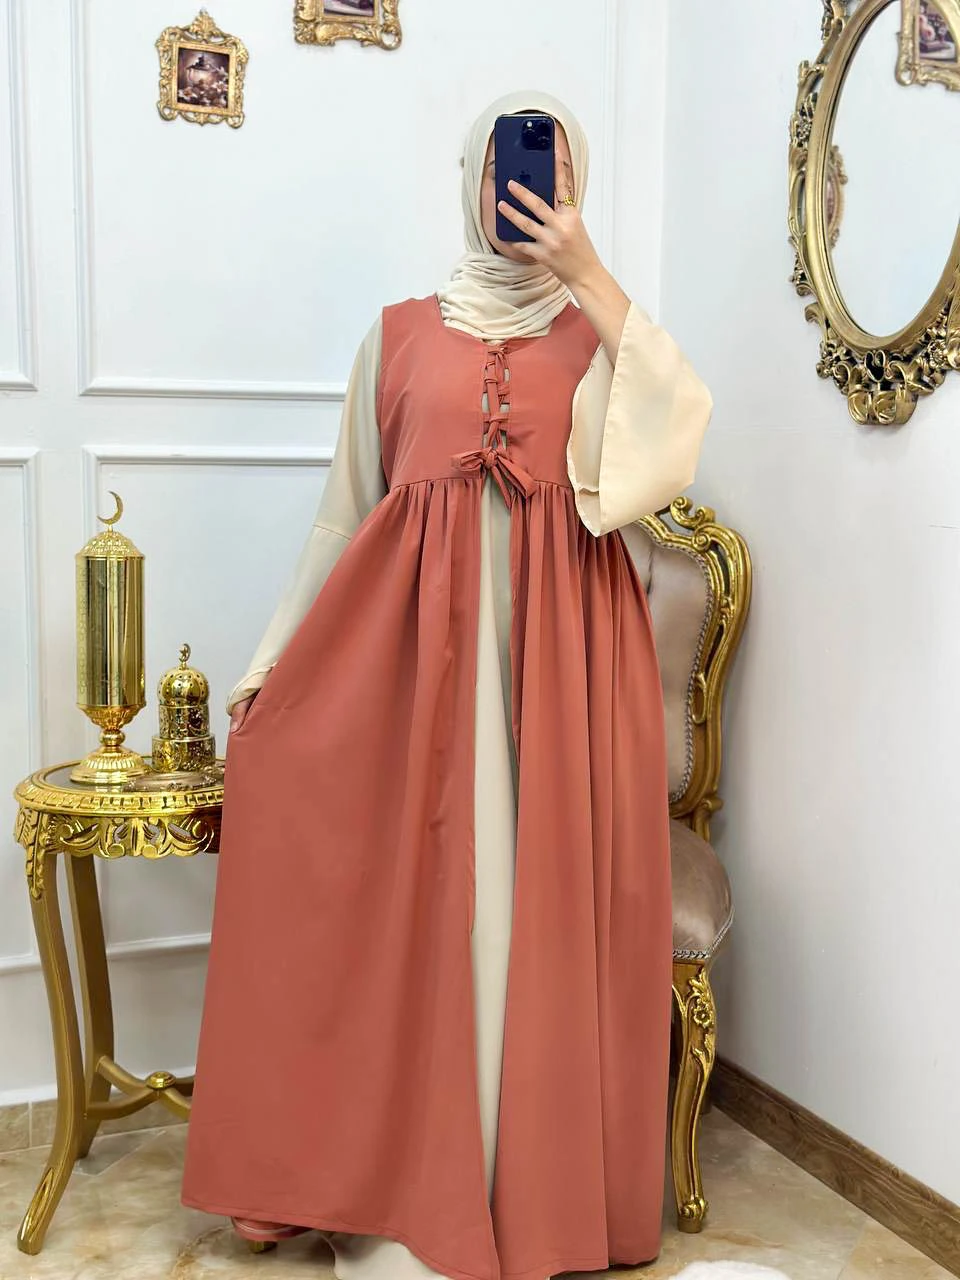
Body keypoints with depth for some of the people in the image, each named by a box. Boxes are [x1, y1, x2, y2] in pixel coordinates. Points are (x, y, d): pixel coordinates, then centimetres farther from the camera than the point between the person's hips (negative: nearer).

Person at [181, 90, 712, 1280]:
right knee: (408, 894, 2)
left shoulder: (600, 333, 12)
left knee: (548, 893, 1)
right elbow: (347, 511, 13)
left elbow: (682, 420, -9)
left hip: (561, 643, 0)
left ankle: (540, 1178, 16)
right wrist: (271, 661, 9)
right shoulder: (401, 334, 14)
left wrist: (589, 276, -10)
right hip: (415, 639, 1)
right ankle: (404, 1178, 18)